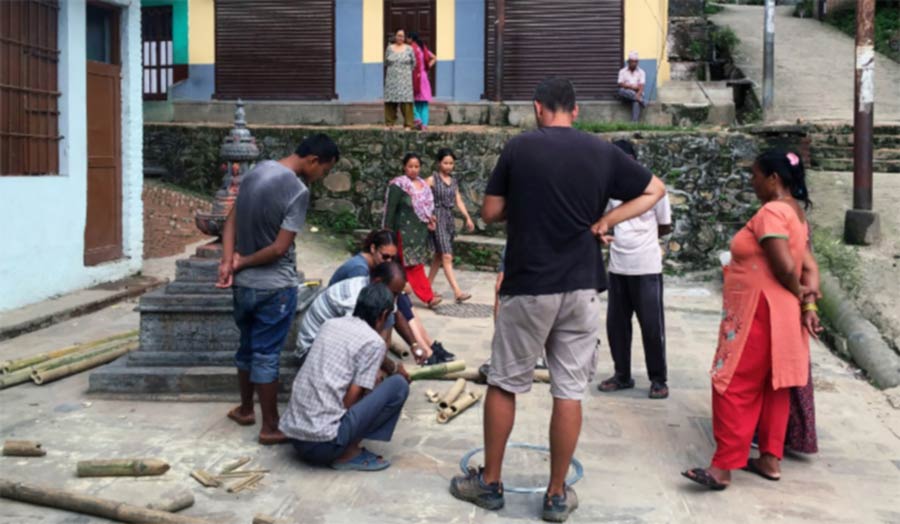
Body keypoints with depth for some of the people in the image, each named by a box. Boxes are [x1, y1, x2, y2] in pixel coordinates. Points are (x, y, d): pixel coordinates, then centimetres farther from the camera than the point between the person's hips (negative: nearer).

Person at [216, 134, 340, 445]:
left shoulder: (257, 170, 5)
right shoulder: (298, 191, -20)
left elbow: (231, 221, 4)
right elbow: (279, 248, -20)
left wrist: (228, 261, -7)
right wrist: (242, 263, -7)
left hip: (243, 284, 7)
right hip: (274, 287, -7)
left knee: (247, 347, 21)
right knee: (266, 355, 1)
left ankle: (245, 409, 36)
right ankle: (271, 427, 13)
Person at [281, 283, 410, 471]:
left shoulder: (330, 324, 14)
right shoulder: (374, 342, -6)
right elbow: (352, 399, -8)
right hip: (323, 442, -8)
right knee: (398, 385, 0)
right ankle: (349, 453, 0)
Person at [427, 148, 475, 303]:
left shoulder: (454, 181, 12)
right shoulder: (432, 180, -6)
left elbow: (459, 201, 11)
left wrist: (468, 218, 3)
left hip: (449, 218, 7)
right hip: (437, 218, -7)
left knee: (439, 255, 13)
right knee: (447, 256, -12)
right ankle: (457, 292, -19)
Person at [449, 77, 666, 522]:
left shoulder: (519, 147, -4)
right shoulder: (602, 151, 3)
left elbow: (490, 213, 0)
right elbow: (655, 190, 12)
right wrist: (605, 220, 5)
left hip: (528, 286, -2)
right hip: (582, 287, 2)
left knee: (504, 383, 12)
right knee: (569, 391, 7)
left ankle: (490, 482, 22)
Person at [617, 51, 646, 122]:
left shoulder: (641, 72, 6)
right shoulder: (622, 71, 7)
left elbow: (641, 87, -6)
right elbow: (621, 84, -3)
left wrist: (638, 94, -27)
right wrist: (631, 86, -18)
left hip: (637, 93, -1)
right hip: (626, 94, 1)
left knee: (636, 102, -36)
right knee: (621, 91, -35)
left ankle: (634, 122, -46)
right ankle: (640, 100, -39)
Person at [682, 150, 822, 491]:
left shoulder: (771, 212, -18)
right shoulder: (795, 211, 14)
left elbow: (785, 266, -25)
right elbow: (808, 265, 9)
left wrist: (798, 293, -6)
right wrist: (808, 303, 1)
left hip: (759, 312, -10)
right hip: (780, 313, 10)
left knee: (735, 387, -7)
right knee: (772, 385, 13)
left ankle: (723, 466, -6)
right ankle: (770, 459, 20)